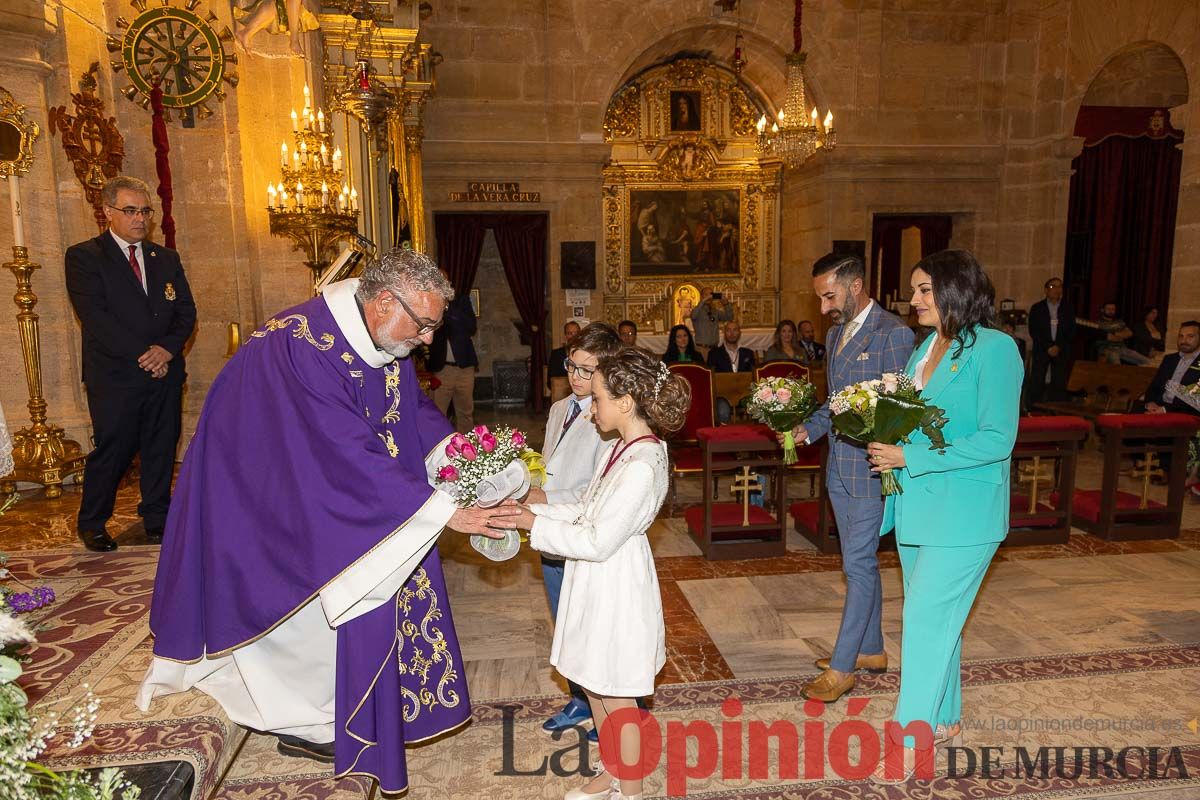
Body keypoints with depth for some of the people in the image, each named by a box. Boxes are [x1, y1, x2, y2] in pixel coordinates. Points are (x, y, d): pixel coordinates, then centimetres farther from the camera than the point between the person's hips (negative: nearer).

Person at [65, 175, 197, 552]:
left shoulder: (166, 258, 15)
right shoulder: (83, 256, 0)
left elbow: (186, 311, 9)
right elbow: (95, 316, -10)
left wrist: (167, 349, -9)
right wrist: (142, 356, -15)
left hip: (165, 371, 4)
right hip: (114, 376, -4)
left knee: (162, 448, 8)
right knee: (112, 450, 1)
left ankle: (156, 517, 21)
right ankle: (92, 524, 18)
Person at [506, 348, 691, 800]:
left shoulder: (643, 465, -27)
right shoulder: (626, 447, 2)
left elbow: (597, 541, -25)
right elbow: (590, 512, 8)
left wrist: (532, 523, -19)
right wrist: (534, 510, 0)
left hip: (617, 585, -9)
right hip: (598, 581, 9)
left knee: (617, 699, 10)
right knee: (595, 686, 23)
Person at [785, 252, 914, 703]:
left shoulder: (893, 333, -13)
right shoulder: (835, 334, 14)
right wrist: (808, 430, 5)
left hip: (871, 467, -8)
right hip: (839, 466, 9)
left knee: (858, 564, -2)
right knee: (860, 561, 17)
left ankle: (842, 667, 8)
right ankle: (871, 650, 32)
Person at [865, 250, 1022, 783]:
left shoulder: (994, 349, -13)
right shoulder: (925, 350, 10)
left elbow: (996, 440, -18)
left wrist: (910, 457, -20)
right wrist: (886, 444, -4)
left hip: (962, 514, -8)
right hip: (917, 508, 8)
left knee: (925, 617, -6)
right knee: (936, 618, 17)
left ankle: (910, 742, 7)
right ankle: (945, 721, 34)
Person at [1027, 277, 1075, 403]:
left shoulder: (1068, 308, 8)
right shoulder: (1037, 308, 5)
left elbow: (1072, 331, 5)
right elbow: (1033, 331, 0)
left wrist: (1059, 347, -8)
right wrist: (1047, 347, -9)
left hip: (1062, 351, 1)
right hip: (1041, 350, -1)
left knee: (1060, 384, -4)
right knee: (1036, 383, -7)